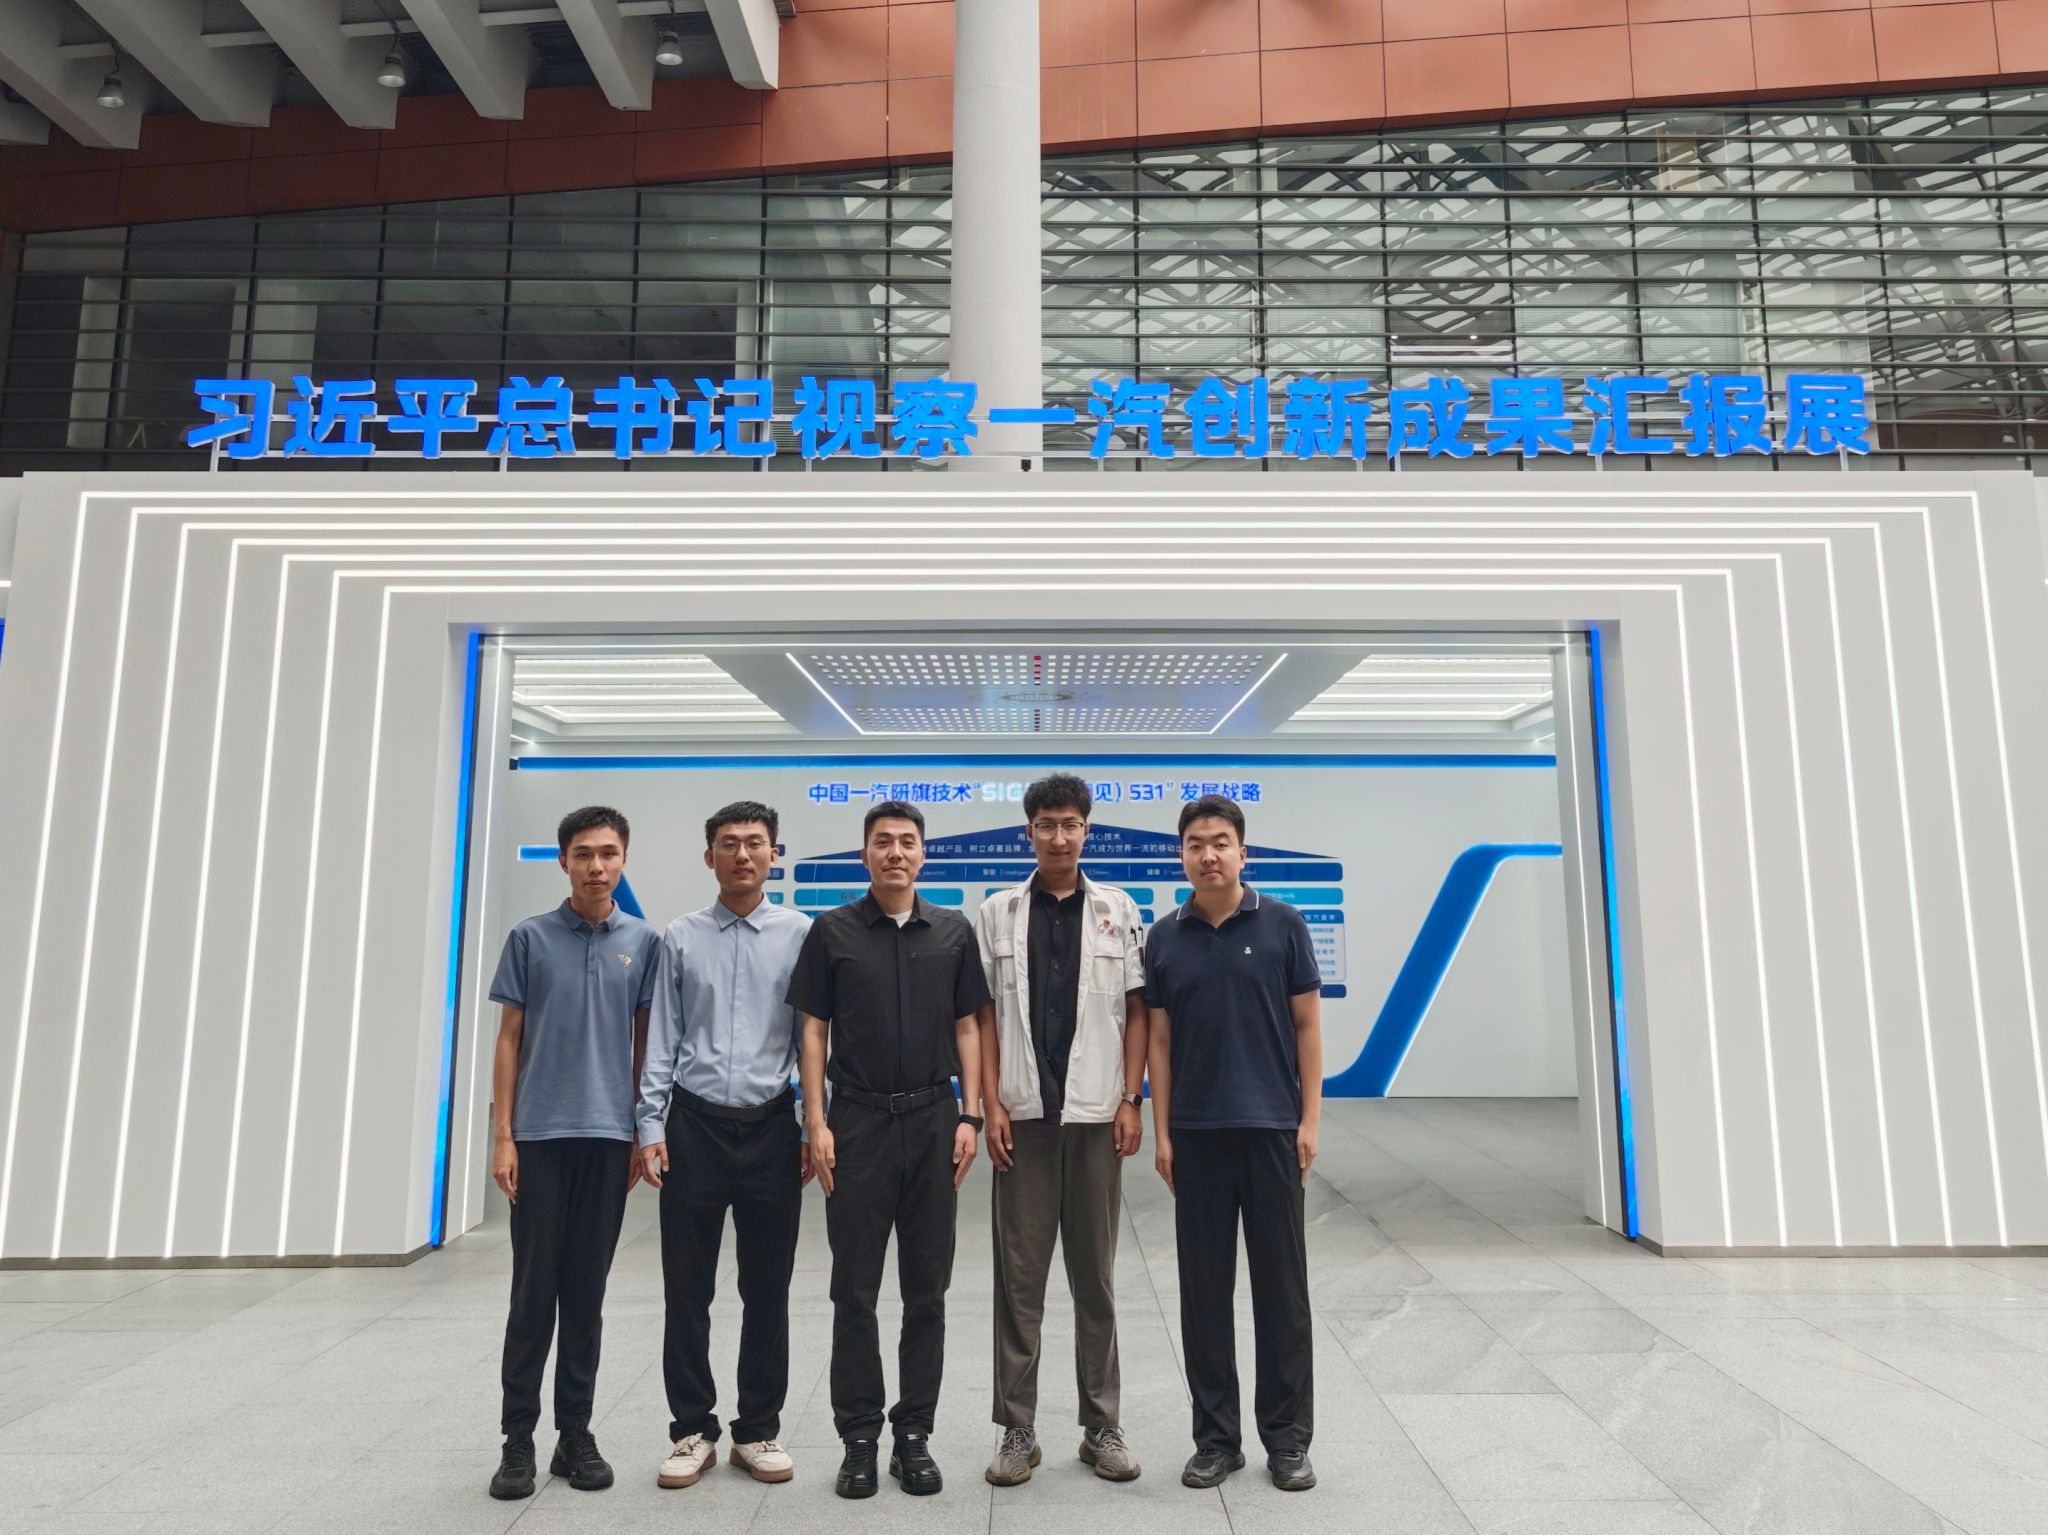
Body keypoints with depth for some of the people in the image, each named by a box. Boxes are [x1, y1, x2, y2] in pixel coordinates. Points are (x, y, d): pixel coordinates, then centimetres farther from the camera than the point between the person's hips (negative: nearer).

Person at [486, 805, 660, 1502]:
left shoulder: (644, 942, 4)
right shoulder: (530, 938, 1)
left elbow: (645, 1044, 7)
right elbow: (509, 1041, 2)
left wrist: (646, 1134, 3)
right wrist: (502, 1137, -4)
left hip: (609, 1137, 1)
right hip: (540, 1136, -1)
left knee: (586, 1292, 8)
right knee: (533, 1291, 3)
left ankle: (576, 1433, 19)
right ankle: (518, 1438, 14)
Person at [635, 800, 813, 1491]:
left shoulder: (800, 934, 1)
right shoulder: (681, 937, 5)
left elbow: (813, 1037, 2)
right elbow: (663, 1041, 5)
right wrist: (651, 1128, 0)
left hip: (770, 1126, -1)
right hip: (694, 1123, 1)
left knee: (767, 1290, 9)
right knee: (686, 1289, 8)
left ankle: (759, 1430, 24)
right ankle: (692, 1429, 23)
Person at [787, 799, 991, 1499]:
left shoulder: (953, 932, 5)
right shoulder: (832, 931, 1)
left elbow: (966, 1028, 7)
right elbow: (814, 1031, 1)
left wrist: (969, 1116, -1)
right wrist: (817, 1122, -6)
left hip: (933, 1120, 2)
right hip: (858, 1120, -1)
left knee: (926, 1289, 8)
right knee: (855, 1289, 4)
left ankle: (914, 1434, 20)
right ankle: (859, 1437, 17)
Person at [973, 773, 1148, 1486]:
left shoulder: (1118, 910, 3)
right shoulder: (998, 913, 4)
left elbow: (1136, 1012, 4)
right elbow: (985, 1016, 3)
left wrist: (1131, 1100, -3)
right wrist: (991, 1106, -4)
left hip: (1096, 1115, 0)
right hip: (1024, 1115, 0)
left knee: (1096, 1278, 10)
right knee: (1019, 1278, 6)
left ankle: (1102, 1424, 22)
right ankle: (1017, 1429, 17)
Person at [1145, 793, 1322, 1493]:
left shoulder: (1282, 924, -1)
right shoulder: (1165, 938, 4)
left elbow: (1307, 1024, 0)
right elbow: (1160, 1040, 6)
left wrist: (1310, 1119, -6)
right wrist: (1160, 1132, 1)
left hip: (1272, 1127, -2)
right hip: (1196, 1133, 2)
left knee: (1281, 1284, 5)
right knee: (1204, 1286, 7)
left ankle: (1288, 1437, 18)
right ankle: (1216, 1436, 19)